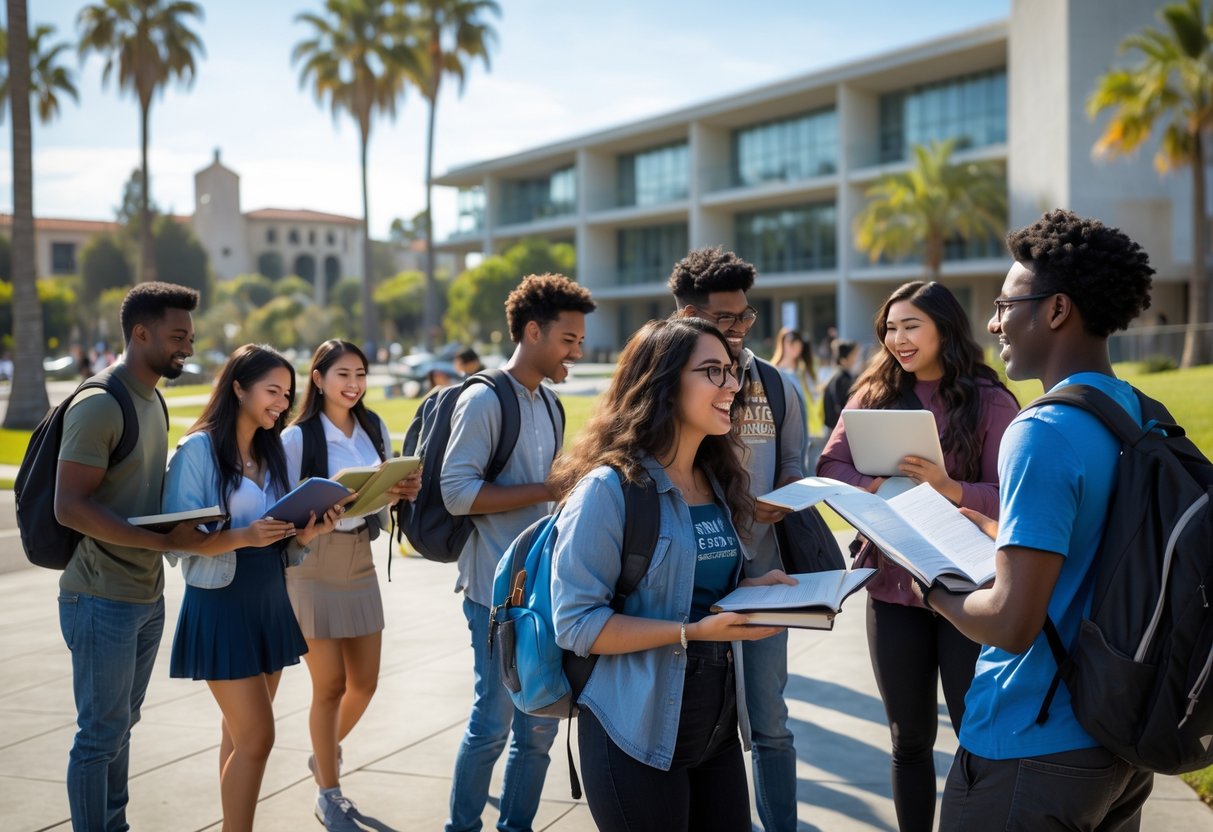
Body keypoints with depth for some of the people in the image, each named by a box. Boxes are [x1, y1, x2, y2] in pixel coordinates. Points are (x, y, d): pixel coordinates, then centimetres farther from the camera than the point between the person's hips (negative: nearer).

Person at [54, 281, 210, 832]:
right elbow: (69, 506, -22)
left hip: (147, 595, 9)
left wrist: (187, 519, 3)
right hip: (103, 599, -9)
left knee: (121, 725, 17)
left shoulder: (152, 401, 12)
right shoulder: (99, 405, -16)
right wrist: (165, 539, -25)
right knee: (102, 734, 0)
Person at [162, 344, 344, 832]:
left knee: (242, 734, 11)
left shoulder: (273, 451, 10)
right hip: (221, 604, -7)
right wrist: (243, 537, -29)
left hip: (270, 600, 7)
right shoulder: (198, 450, -10)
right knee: (256, 736, -9)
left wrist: (306, 534, -9)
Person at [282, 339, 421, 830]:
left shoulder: (375, 429, 4)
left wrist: (406, 490, -9)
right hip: (314, 568, -5)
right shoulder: (297, 438, -11)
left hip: (361, 564, 5)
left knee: (364, 683, 11)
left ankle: (325, 755, 40)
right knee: (330, 686, 1)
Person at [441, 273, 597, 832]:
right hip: (498, 591, -8)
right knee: (494, 721, -1)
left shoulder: (547, 403, 14)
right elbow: (457, 492, -19)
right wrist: (550, 490, -21)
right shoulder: (485, 400, -11)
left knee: (540, 723, 11)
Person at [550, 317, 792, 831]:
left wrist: (749, 591, 1)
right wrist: (692, 632, -25)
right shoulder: (610, 488, -16)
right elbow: (576, 623, -19)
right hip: (637, 733, -7)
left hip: (717, 725, 7)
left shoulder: (717, 484, 9)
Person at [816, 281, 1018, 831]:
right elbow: (831, 465, -1)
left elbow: (1010, 499, -11)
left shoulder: (989, 402, -5)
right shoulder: (874, 394, 6)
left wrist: (950, 488, -28)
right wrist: (870, 488, -21)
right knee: (910, 739, 13)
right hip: (893, 586, 3)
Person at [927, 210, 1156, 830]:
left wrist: (929, 586, -9)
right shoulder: (1143, 417, 4)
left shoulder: (1042, 434, -22)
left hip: (1035, 750, -8)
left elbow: (1012, 622, -25)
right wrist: (993, 525, 18)